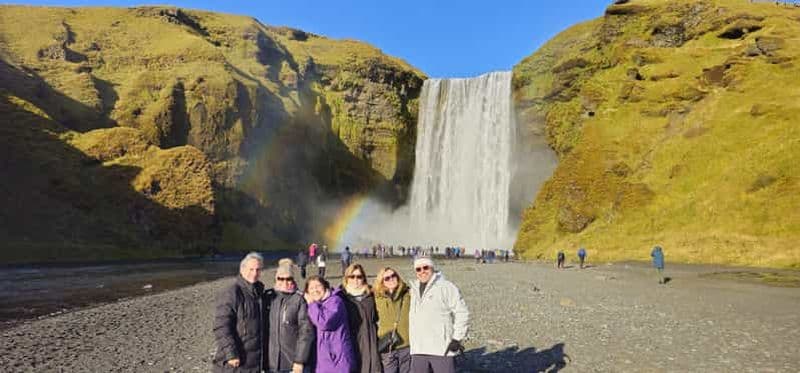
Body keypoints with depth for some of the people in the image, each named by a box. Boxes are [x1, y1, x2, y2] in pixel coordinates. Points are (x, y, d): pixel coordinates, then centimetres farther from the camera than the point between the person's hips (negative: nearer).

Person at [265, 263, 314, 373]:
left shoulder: (300, 300, -10)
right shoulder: (268, 296, 2)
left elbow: (306, 332, -10)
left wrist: (300, 361, -12)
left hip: (293, 363, -4)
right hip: (270, 361, 4)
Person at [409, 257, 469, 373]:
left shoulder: (446, 287, -6)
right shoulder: (413, 290, 14)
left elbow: (462, 312, -7)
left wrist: (457, 338, -11)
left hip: (442, 349, -6)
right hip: (418, 350, 6)